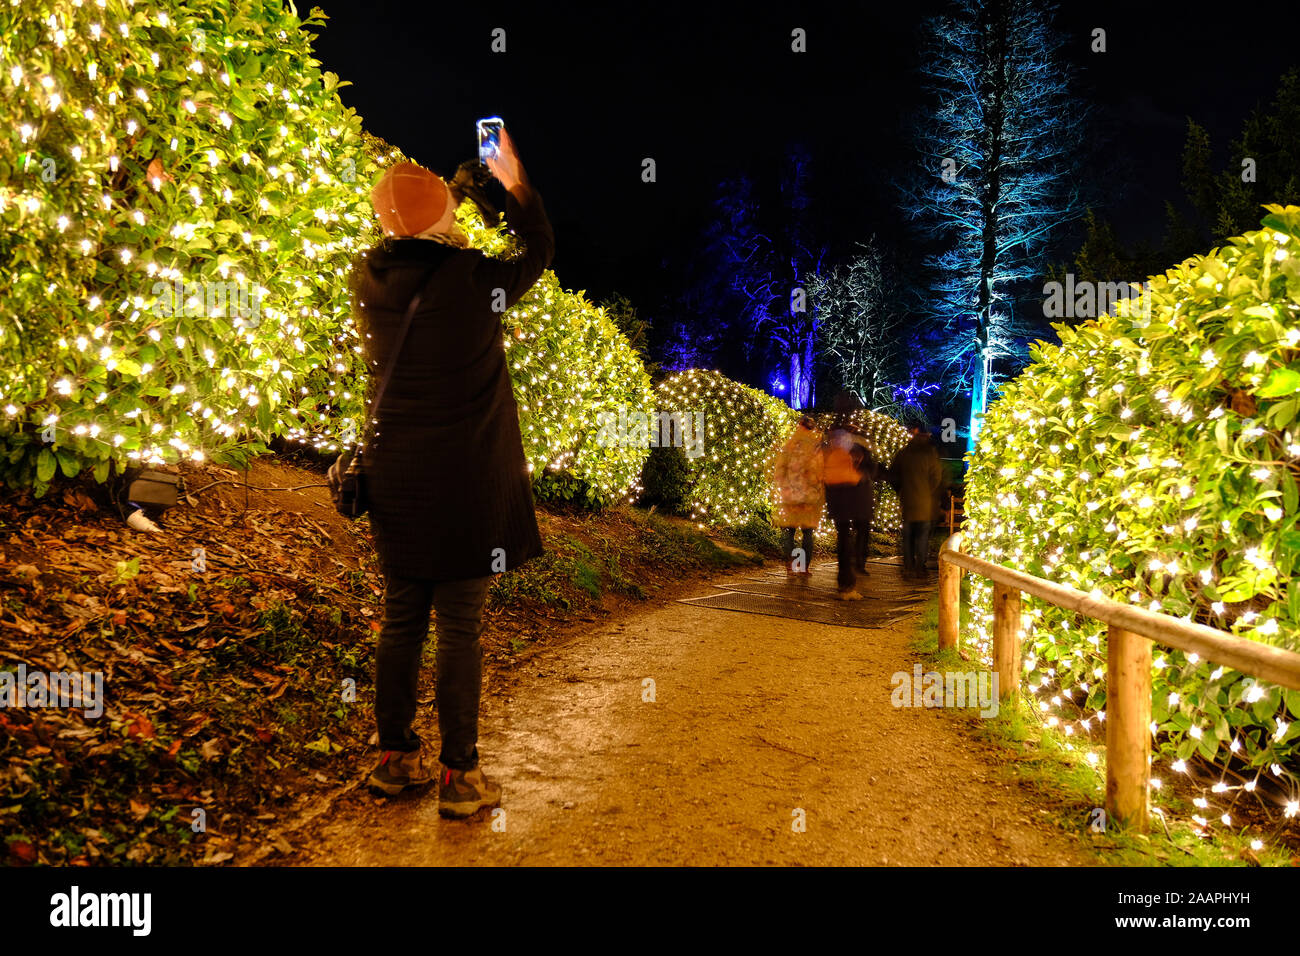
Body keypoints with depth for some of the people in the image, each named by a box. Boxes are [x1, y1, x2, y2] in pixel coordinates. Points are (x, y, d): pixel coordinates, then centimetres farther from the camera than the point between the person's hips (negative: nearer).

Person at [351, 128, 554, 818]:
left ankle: (395, 758, 24)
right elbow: (538, 253, 8)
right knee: (460, 626, 0)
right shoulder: (471, 279, -11)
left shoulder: (367, 282, 0)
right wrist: (515, 185, 21)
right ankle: (459, 775, 8)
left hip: (395, 477, 5)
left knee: (401, 618, 14)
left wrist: (447, 244, 34)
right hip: (467, 482, -5)